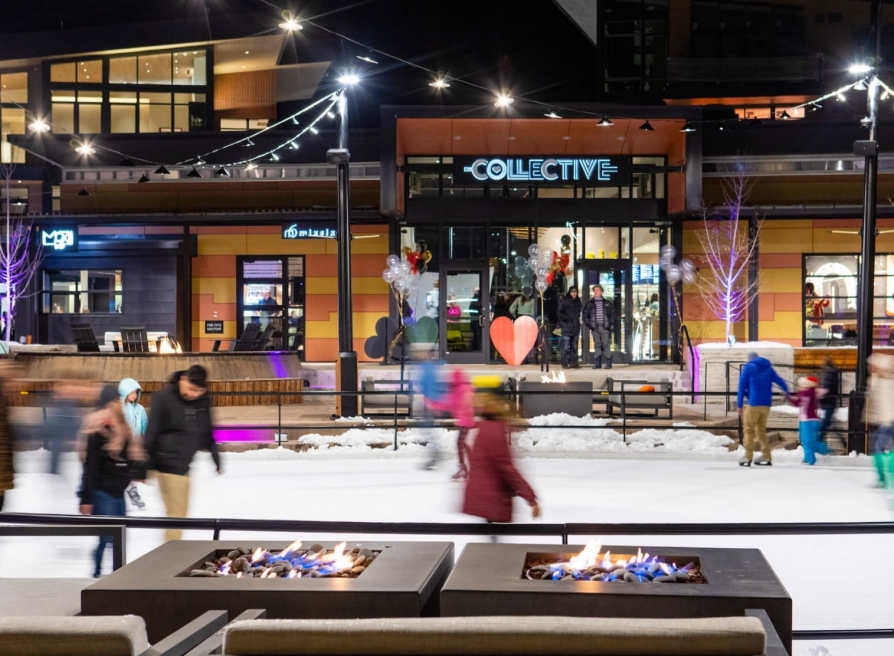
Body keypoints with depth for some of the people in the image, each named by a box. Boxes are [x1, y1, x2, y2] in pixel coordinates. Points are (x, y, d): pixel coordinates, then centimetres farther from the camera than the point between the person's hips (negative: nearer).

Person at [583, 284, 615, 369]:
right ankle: (597, 363, 9)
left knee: (606, 344, -5)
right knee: (597, 345, 5)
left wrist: (610, 323, -2)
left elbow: (612, 314, 9)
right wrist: (589, 324, -2)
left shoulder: (607, 303, 6)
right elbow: (585, 314, 9)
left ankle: (608, 363, -3)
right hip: (595, 327, 2)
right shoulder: (589, 303, 7)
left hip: (605, 327, -2)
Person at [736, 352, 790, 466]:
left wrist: (739, 405, -2)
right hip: (766, 404, 5)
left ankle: (748, 457, -10)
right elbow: (780, 381, 22)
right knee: (761, 430, 15)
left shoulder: (748, 367, 3)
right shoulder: (769, 368, 16)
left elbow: (742, 386, -2)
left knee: (749, 429, -1)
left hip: (753, 404, -5)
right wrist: (786, 392, 43)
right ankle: (766, 457, 13)